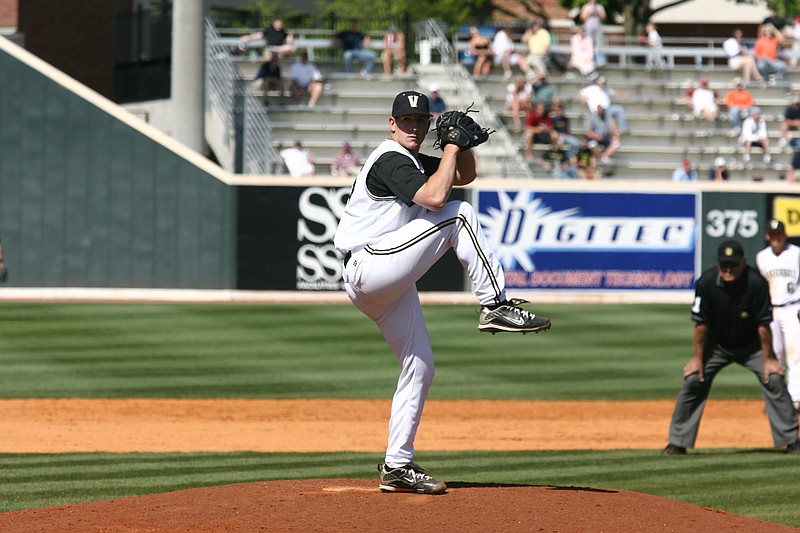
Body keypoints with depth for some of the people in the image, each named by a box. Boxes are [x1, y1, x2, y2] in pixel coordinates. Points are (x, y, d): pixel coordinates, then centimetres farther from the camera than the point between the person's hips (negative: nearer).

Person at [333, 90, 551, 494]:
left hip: (387, 287, 10)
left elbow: (464, 175, 28)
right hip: (370, 267, -10)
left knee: (420, 368, 9)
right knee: (460, 216, -14)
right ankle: (495, 306, -16)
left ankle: (397, 466, 11)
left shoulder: (413, 161, 20)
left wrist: (463, 143, 8)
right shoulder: (390, 160, -11)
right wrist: (451, 146, -15)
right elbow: (435, 197, -26)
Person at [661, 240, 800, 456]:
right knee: (693, 381, -9)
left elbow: (763, 324, -19)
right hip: (717, 345, 1)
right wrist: (698, 358, -9)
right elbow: (700, 323, -13)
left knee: (774, 380, -14)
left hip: (752, 346, -1)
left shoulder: (756, 283, -28)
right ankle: (677, 443, 1)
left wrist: (768, 358, -14)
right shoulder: (706, 282, -23)